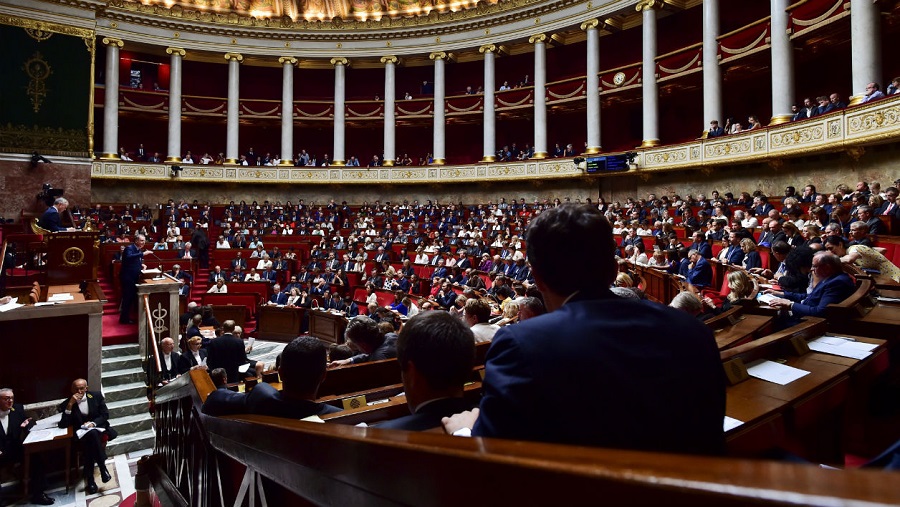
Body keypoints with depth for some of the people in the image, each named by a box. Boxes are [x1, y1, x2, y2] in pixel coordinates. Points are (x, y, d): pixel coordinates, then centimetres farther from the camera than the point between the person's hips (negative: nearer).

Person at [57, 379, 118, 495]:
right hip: (80, 432, 0)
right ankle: (102, 467, -26)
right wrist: (70, 405, -18)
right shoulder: (67, 403, 0)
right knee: (91, 435, -36)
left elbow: (105, 415, 4)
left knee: (92, 434, -35)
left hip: (97, 427, 0)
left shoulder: (96, 396, 1)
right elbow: (63, 424, -11)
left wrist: (93, 423, -15)